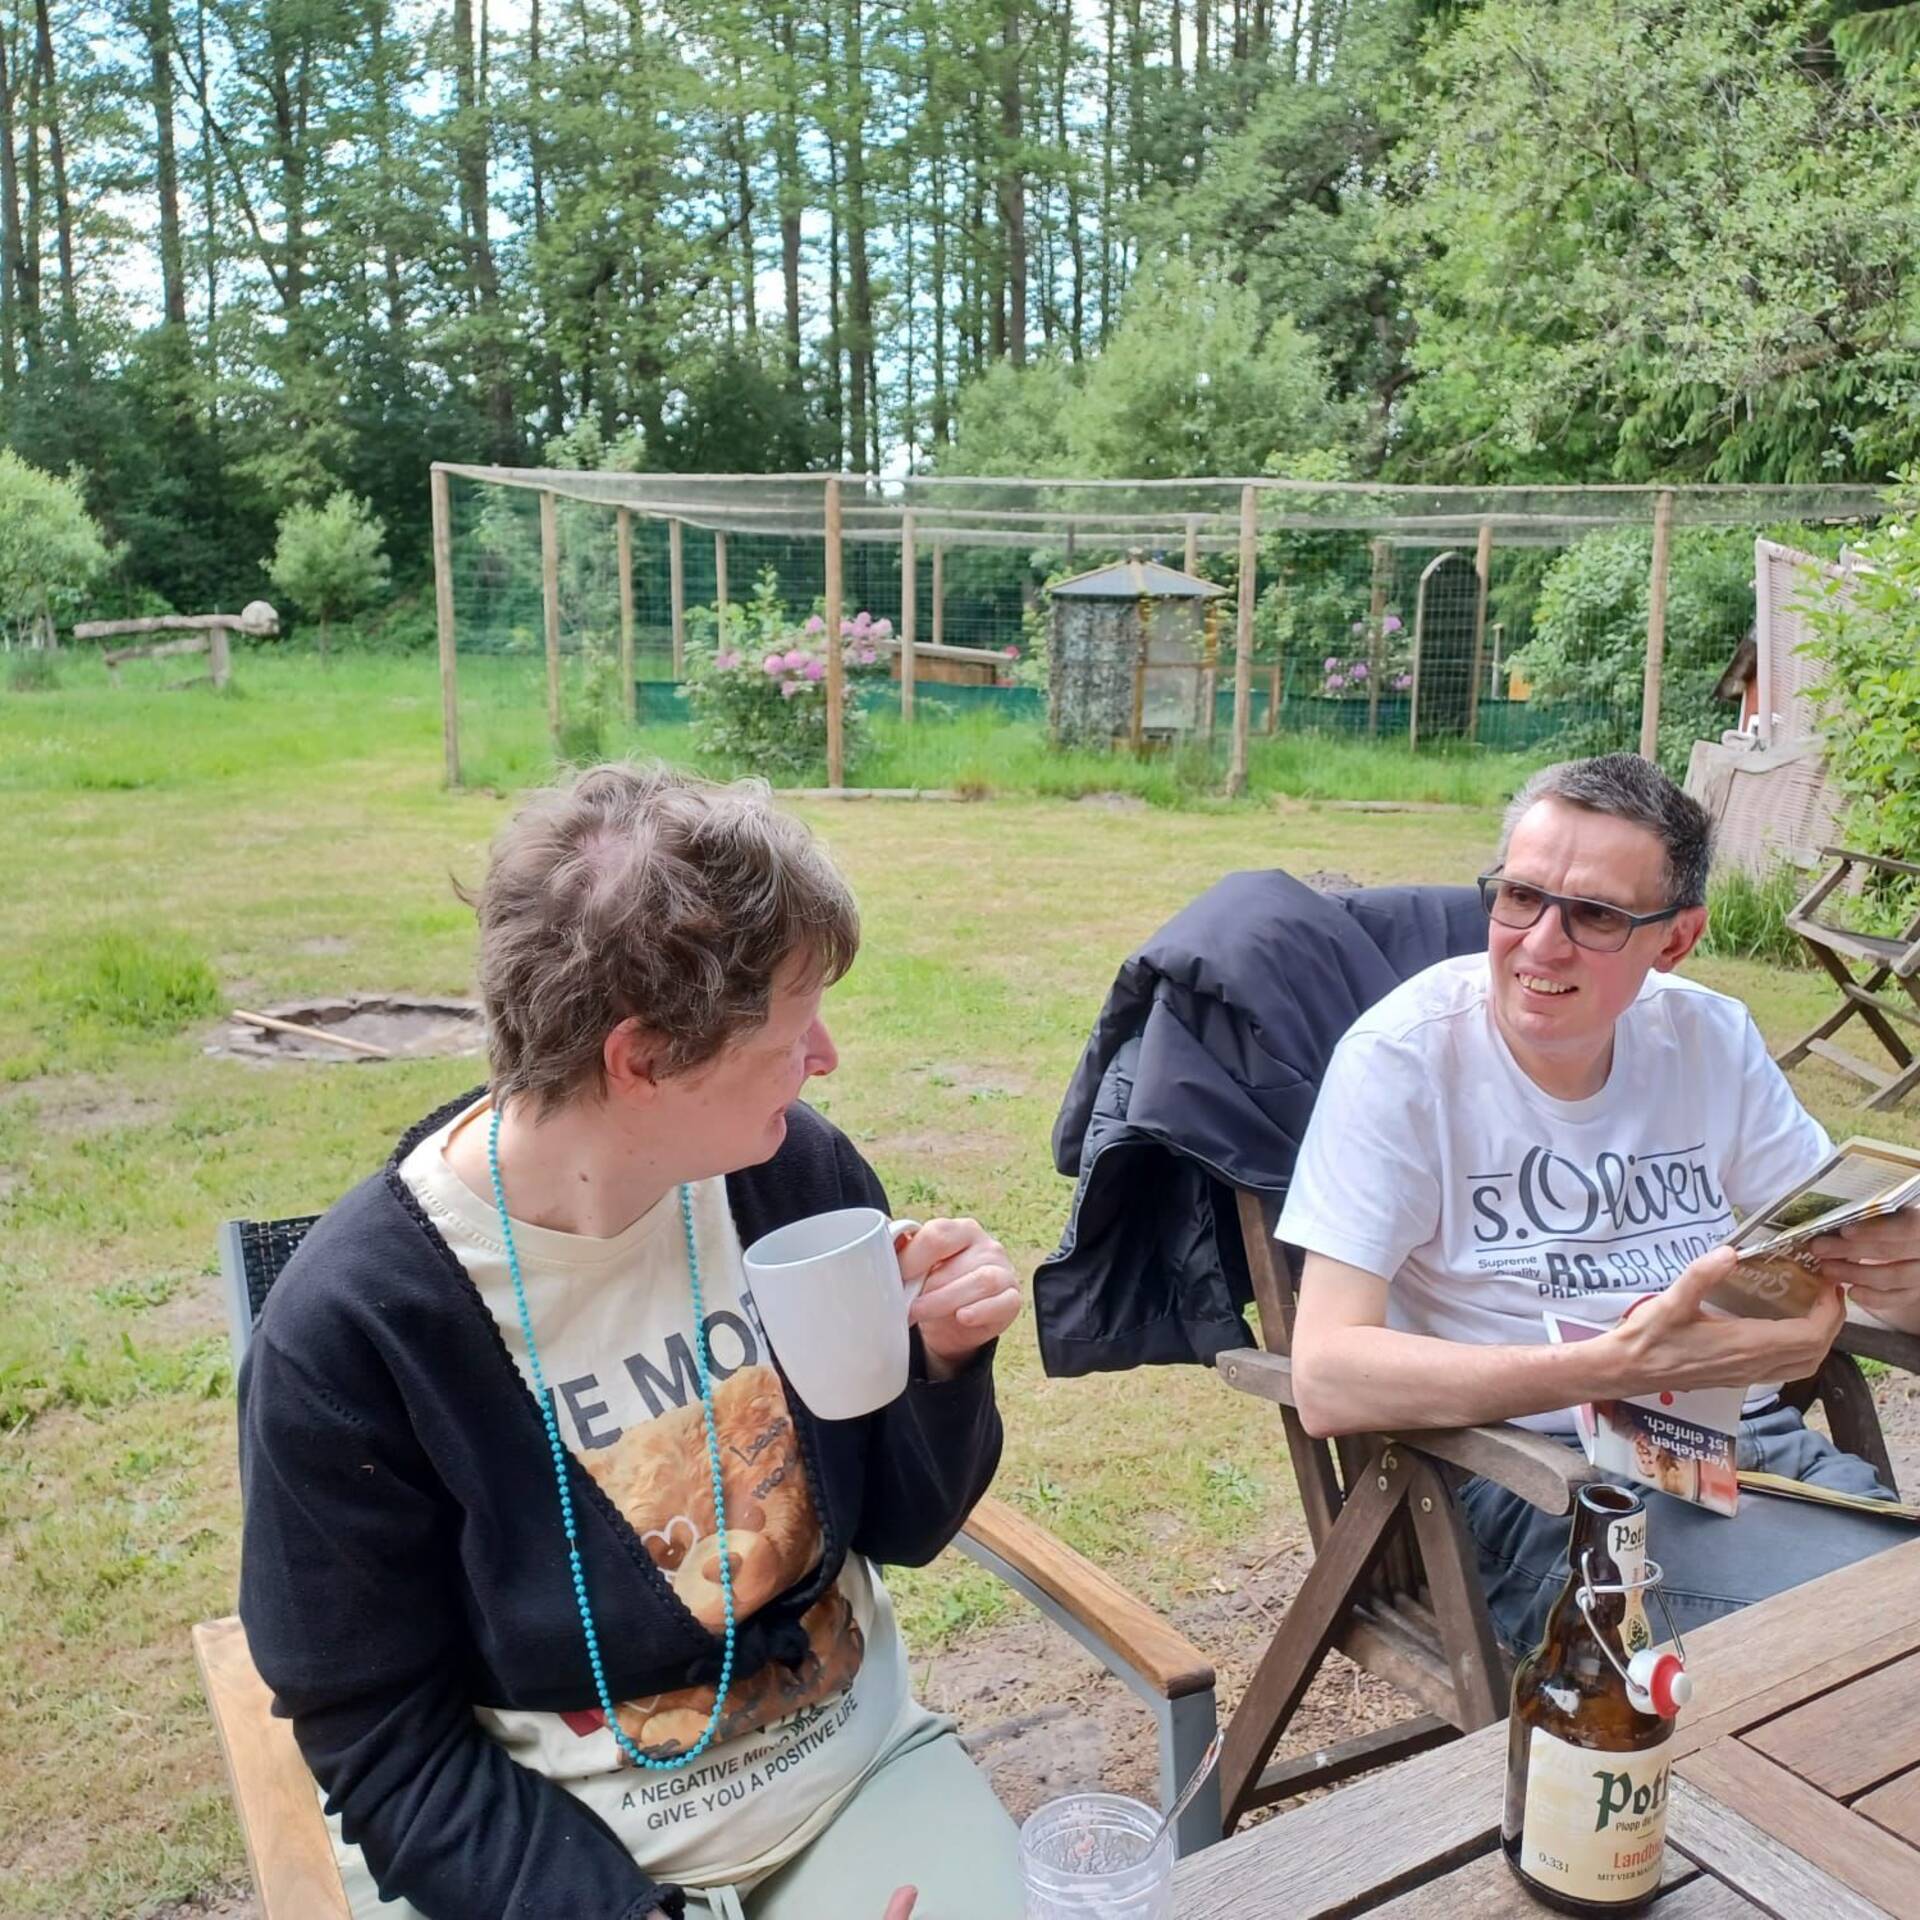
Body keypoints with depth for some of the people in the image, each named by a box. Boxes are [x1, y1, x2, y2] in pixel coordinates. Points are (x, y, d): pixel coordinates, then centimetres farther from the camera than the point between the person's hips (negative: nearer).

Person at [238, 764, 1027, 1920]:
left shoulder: (798, 1173, -11)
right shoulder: (348, 1332, -21)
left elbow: (902, 1528, 1)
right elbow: (387, 1745, -10)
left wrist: (944, 1363, -17)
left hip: (853, 1768, 2)